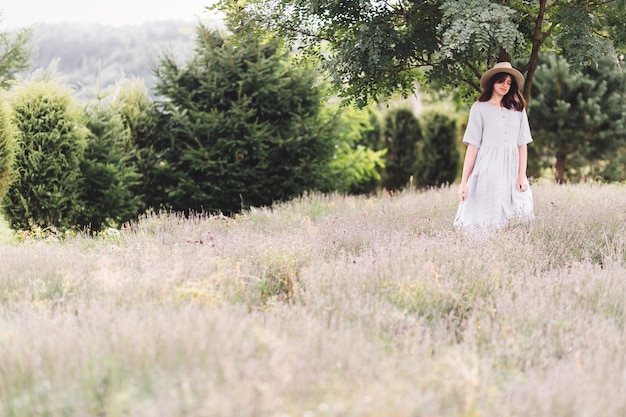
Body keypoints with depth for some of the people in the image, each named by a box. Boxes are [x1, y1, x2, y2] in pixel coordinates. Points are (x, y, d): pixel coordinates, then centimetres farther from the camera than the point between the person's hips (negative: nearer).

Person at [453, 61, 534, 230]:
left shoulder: (518, 109, 12)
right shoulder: (480, 108, 3)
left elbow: (523, 145, 8)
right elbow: (472, 146, 0)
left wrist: (522, 176, -4)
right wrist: (464, 182, -6)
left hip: (511, 171, 3)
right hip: (488, 170, -3)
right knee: (485, 218, -5)